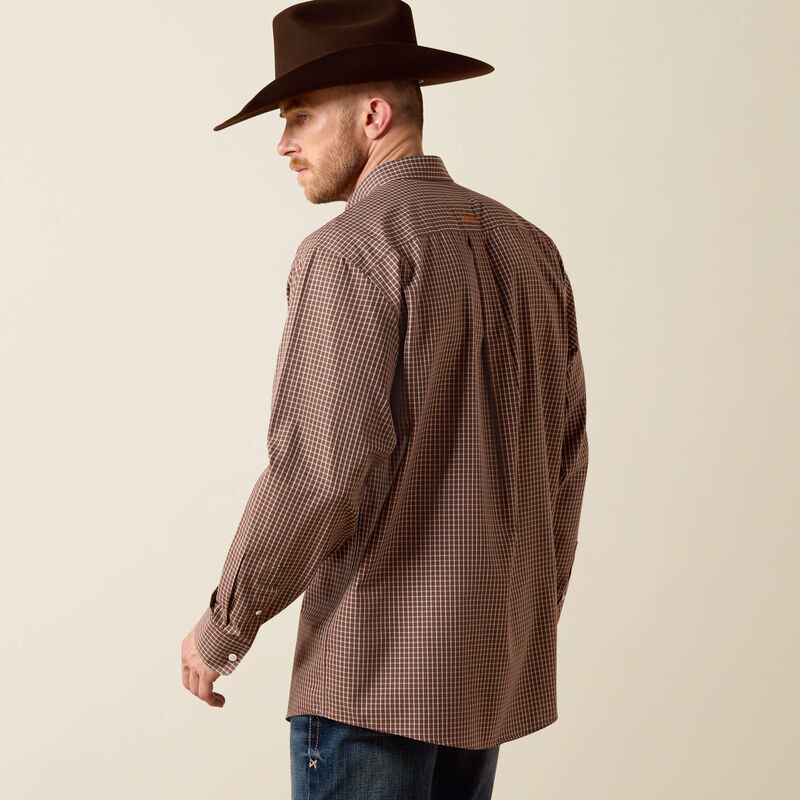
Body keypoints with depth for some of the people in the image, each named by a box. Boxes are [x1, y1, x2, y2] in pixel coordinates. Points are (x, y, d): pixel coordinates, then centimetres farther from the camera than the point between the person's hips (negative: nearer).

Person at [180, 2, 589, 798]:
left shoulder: (351, 252, -14)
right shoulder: (527, 247, 10)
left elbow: (319, 467, -20)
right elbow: (562, 458, 13)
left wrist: (225, 624, -8)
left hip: (378, 661, -8)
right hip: (491, 657, 8)